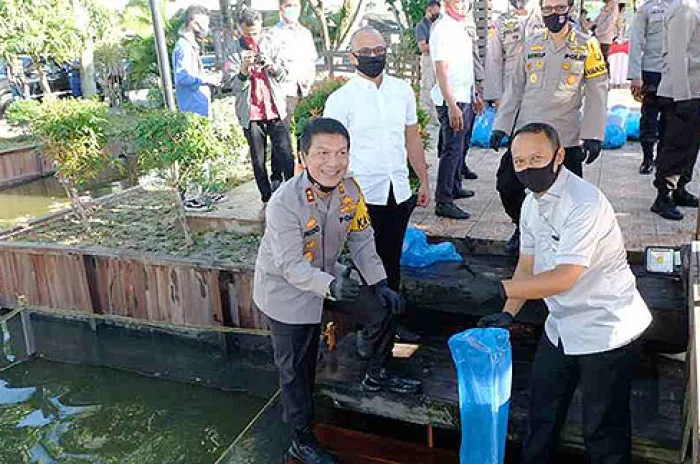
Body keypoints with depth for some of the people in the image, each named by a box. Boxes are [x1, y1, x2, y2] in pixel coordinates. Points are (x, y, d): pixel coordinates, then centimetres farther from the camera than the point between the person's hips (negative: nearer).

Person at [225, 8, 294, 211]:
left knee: (285, 155, -2)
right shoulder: (234, 52, -1)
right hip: (251, 114, -1)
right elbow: (234, 86, -6)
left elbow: (283, 76, 4)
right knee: (258, 161, 6)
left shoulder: (271, 46, 6)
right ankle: (267, 200, 16)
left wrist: (272, 65, -17)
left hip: (276, 109, 1)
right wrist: (244, 70, -26)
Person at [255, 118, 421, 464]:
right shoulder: (284, 203, -31)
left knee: (385, 309, 6)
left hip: (328, 276, 6)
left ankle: (376, 376, 33)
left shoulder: (350, 190, -13)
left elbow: (361, 240, -1)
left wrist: (379, 283, -7)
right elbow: (292, 267, -33)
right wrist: (331, 286, -48)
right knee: (297, 369, 6)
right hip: (285, 289, -5)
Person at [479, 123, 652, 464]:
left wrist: (503, 288, -28)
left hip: (605, 330, -8)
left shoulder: (585, 204, -26)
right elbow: (527, 265, 8)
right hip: (562, 327, 8)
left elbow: (564, 278, -30)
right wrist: (507, 314, -1)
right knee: (542, 413, 23)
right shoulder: (532, 203, 1)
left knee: (603, 430, 7)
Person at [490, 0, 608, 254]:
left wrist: (593, 136, -8)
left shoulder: (587, 46, 0)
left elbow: (597, 93, -1)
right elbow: (516, 88, 11)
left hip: (566, 138, -3)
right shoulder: (531, 45, 8)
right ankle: (523, 228, 30)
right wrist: (501, 125, 5)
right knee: (507, 186, 5)